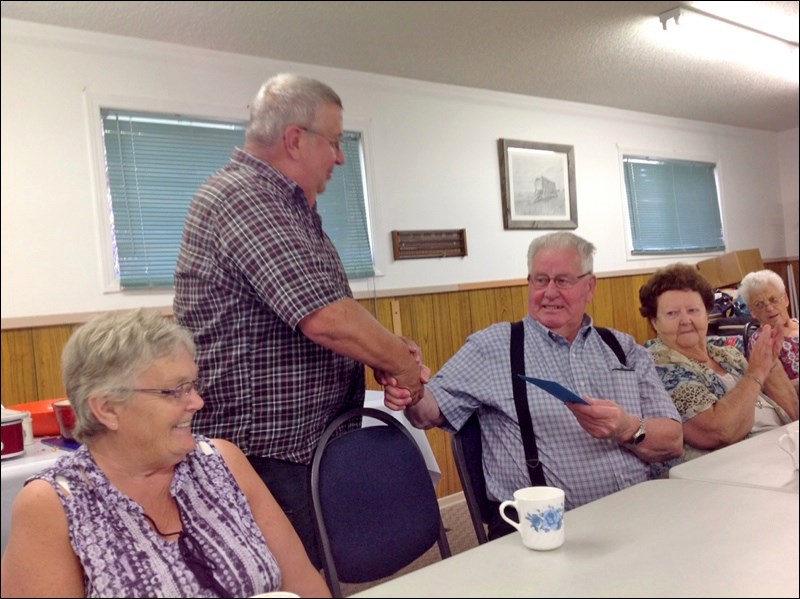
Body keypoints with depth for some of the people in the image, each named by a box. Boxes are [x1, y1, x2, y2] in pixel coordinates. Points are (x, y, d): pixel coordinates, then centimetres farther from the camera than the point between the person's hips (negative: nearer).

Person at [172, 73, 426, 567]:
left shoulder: (288, 205, 13)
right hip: (264, 455, -10)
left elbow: (323, 306, 19)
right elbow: (325, 318, -28)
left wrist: (387, 347, 2)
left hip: (307, 443, 10)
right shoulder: (244, 199, -19)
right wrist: (403, 364, -12)